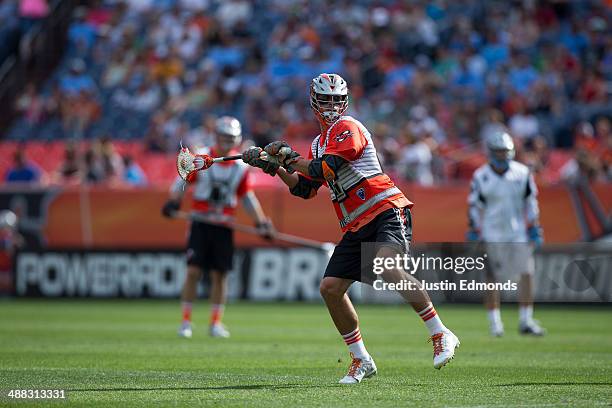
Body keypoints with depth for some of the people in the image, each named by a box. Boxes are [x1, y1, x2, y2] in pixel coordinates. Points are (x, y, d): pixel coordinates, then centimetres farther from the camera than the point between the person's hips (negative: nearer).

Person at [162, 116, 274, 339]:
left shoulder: (240, 167, 5)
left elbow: (247, 197, 13)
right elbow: (183, 180, 1)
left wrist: (261, 222, 6)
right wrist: (173, 202, -15)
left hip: (224, 226, 2)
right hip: (200, 223, -2)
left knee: (220, 274, 3)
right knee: (194, 270, -7)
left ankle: (216, 322, 13)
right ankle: (186, 321, 0)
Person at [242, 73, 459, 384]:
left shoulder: (347, 128, -4)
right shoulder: (319, 143, 22)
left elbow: (325, 168, -16)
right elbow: (304, 189, 24)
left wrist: (289, 157, -4)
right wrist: (275, 167, 12)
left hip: (387, 212, -9)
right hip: (356, 227, 9)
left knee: (386, 268, -33)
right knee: (330, 288, -1)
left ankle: (441, 335, -26)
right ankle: (361, 360, 11)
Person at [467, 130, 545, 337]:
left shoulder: (522, 173, 0)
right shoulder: (481, 177, -6)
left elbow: (531, 202, 8)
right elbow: (475, 207, 1)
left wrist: (534, 229, 4)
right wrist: (474, 234, -2)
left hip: (518, 232, 2)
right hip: (492, 233, -2)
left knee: (527, 273, -5)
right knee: (492, 278, -1)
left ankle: (526, 321, 3)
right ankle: (495, 322, 11)